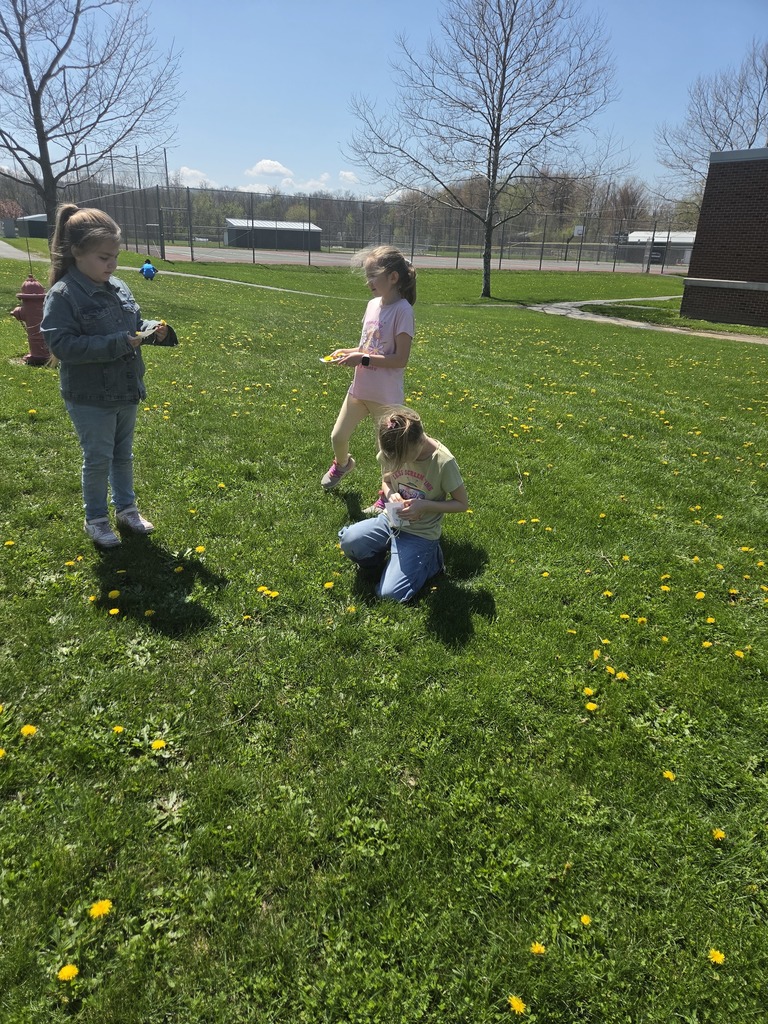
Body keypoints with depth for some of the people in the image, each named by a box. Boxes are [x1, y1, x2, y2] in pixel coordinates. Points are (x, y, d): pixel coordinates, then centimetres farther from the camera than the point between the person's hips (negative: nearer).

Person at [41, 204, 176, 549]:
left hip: (126, 392, 6)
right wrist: (116, 344, -29)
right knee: (98, 459, 6)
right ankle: (96, 518, 25)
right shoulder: (62, 295, -17)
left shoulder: (118, 288, 4)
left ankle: (126, 507, 37)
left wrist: (153, 329, -7)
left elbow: (135, 323, 16)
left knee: (123, 454, 19)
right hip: (90, 398, -6)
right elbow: (61, 344, -23)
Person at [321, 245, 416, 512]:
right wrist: (348, 352, -1)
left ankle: (386, 497, 30)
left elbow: (400, 359, -21)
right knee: (337, 436, 13)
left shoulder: (402, 310, -17)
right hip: (360, 389, 7)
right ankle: (342, 463, 47)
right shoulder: (373, 304, 6)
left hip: (386, 396, -7)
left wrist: (362, 359, -21)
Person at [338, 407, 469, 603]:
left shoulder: (443, 462, -22)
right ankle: (379, 556, 7)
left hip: (420, 534, -4)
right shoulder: (393, 451, -10)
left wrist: (424, 505, -23)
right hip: (391, 520, 4)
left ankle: (429, 559, 10)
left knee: (391, 594, -15)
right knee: (349, 541, -25)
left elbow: (462, 504, -10)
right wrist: (390, 494, -14)